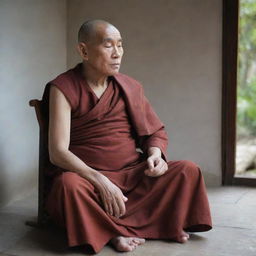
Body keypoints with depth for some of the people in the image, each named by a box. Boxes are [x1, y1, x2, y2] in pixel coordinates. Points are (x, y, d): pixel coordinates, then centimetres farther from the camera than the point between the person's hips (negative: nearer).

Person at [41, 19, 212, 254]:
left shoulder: (131, 87, 7)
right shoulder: (64, 88, -7)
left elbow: (156, 131, 14)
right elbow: (58, 152, -15)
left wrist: (155, 153, -10)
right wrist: (101, 182, -29)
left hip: (134, 174, 5)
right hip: (87, 174, -4)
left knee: (188, 170, -14)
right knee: (69, 184, -37)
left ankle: (118, 225, -18)